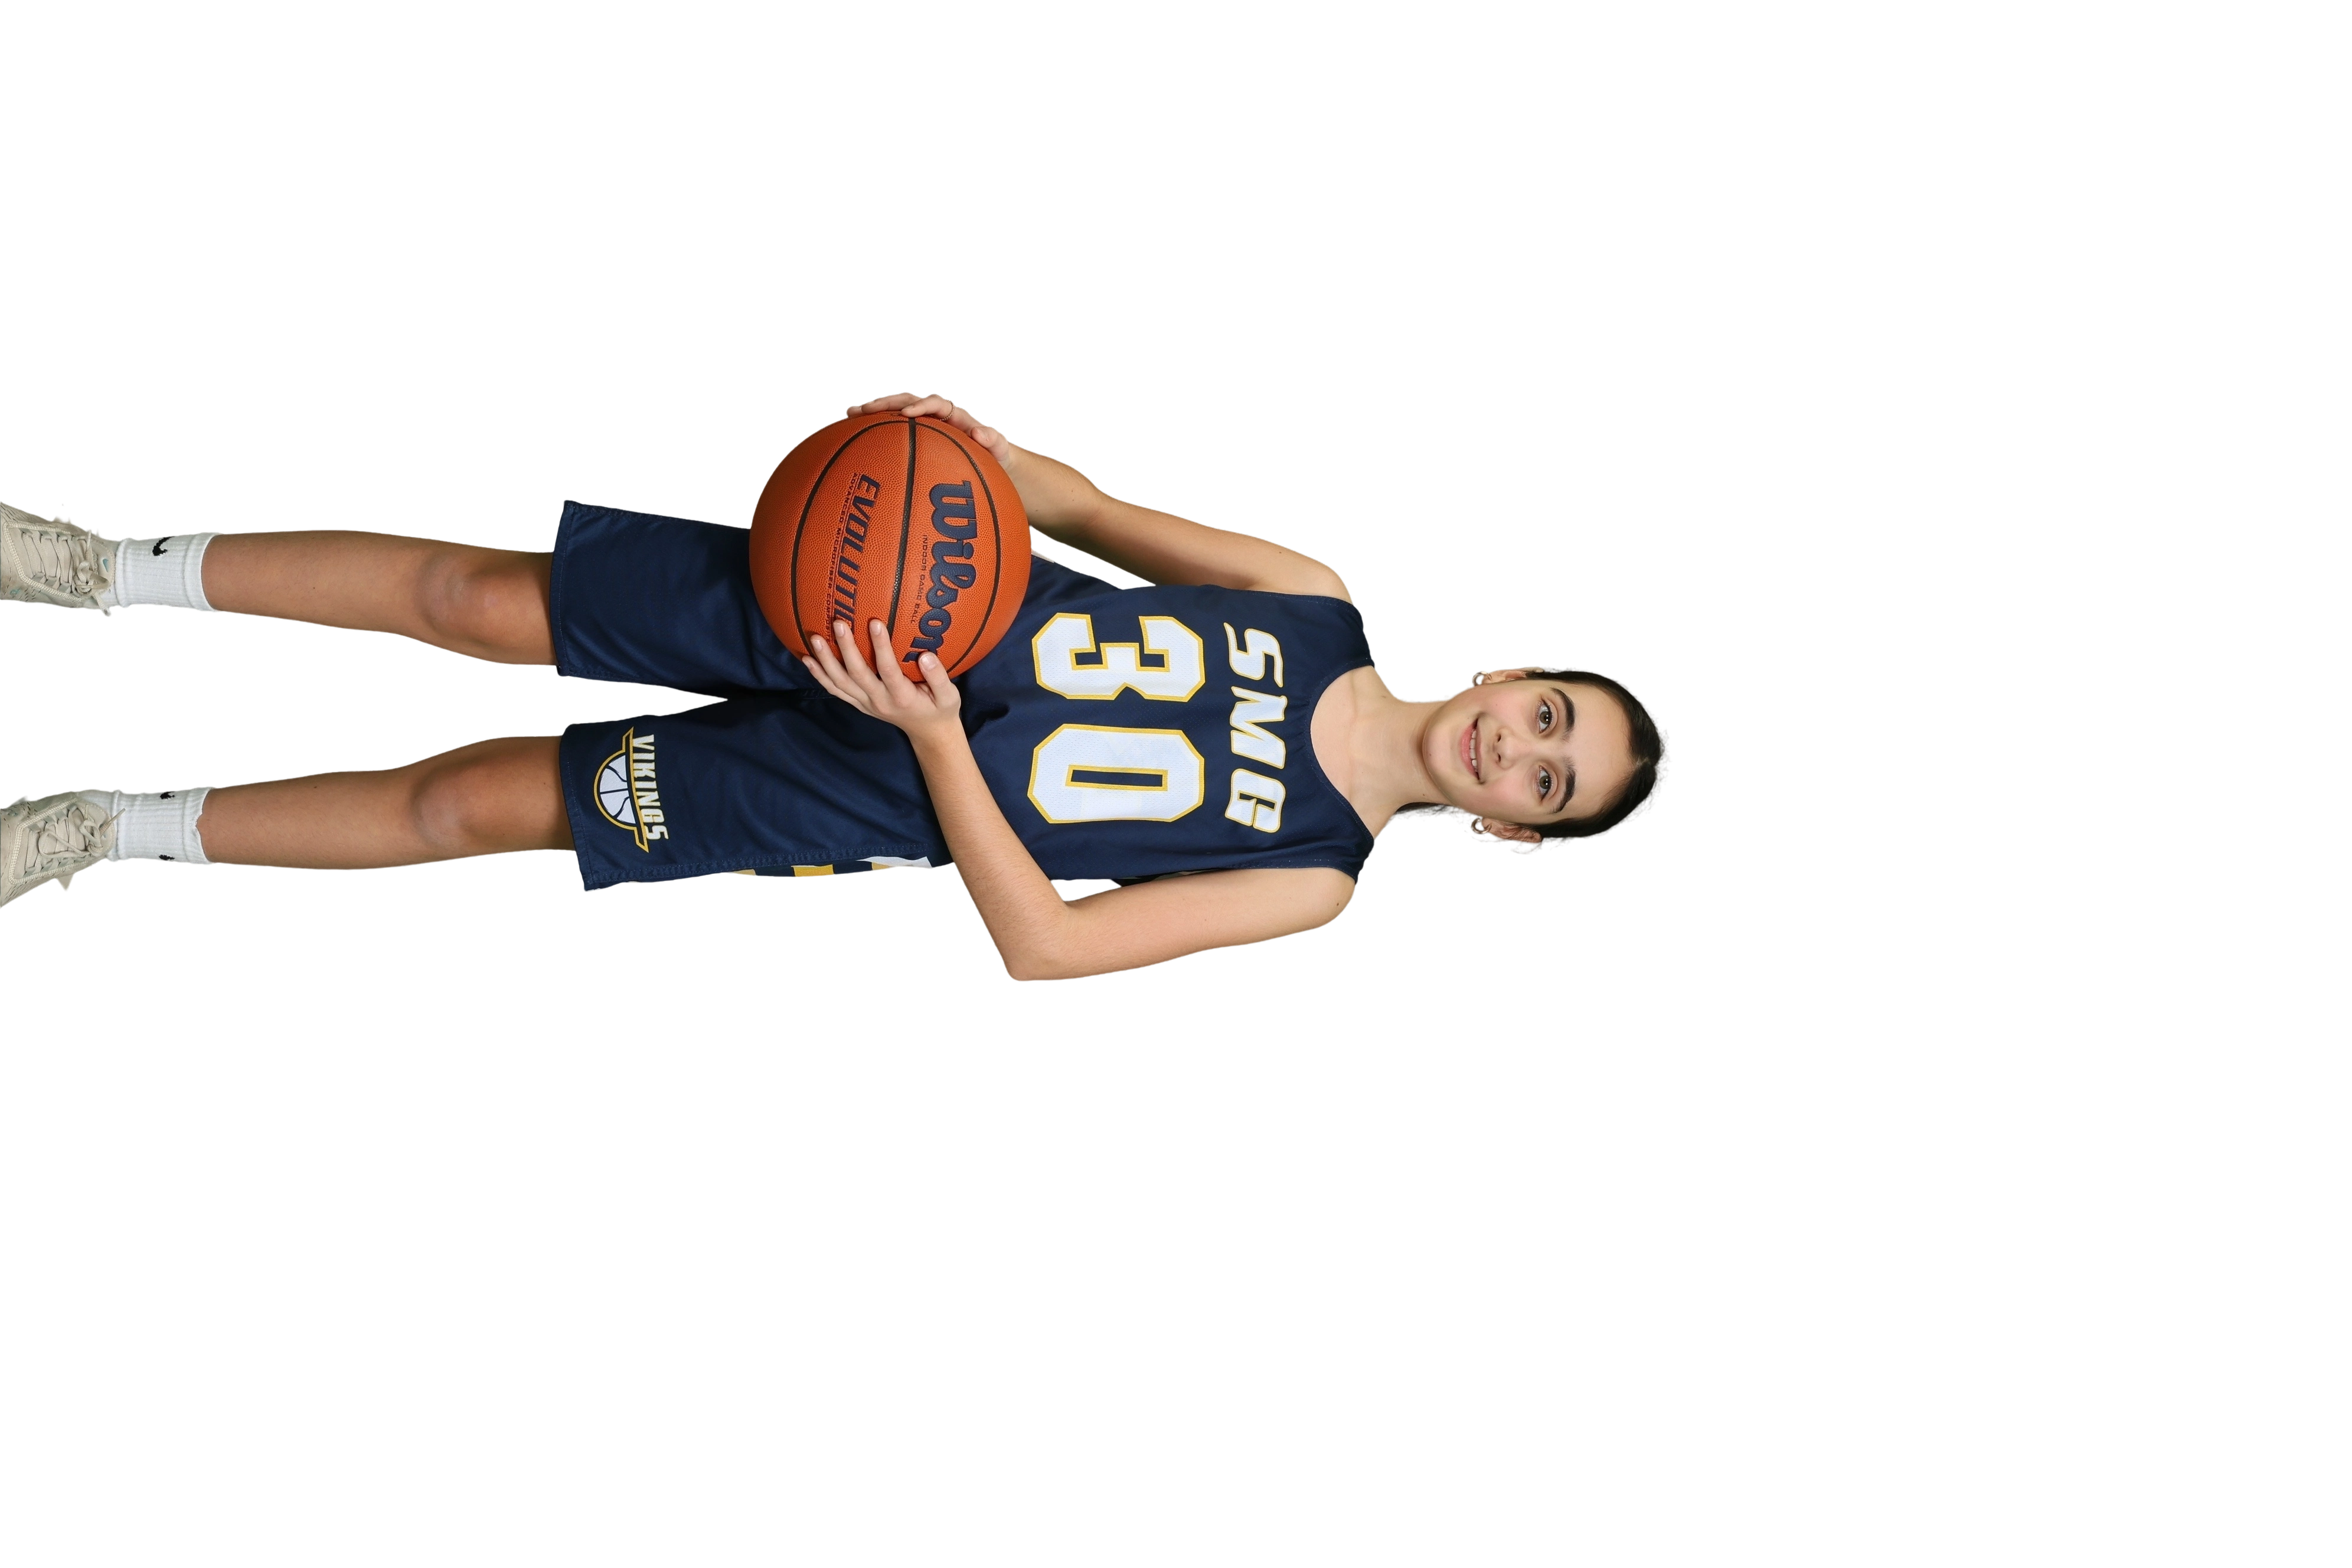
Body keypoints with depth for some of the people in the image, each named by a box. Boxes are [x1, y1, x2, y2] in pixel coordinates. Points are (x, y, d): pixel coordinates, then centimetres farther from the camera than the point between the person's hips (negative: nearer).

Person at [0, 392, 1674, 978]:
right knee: (475, 597, -6)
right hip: (862, 604, 3)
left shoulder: (1313, 876, -11)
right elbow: (1098, 510, 6)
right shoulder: (1318, 601, -1)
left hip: (867, 796, -2)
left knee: (464, 804, -7)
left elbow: (1045, 945, -17)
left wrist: (930, 733, -28)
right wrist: (991, 449, -17)